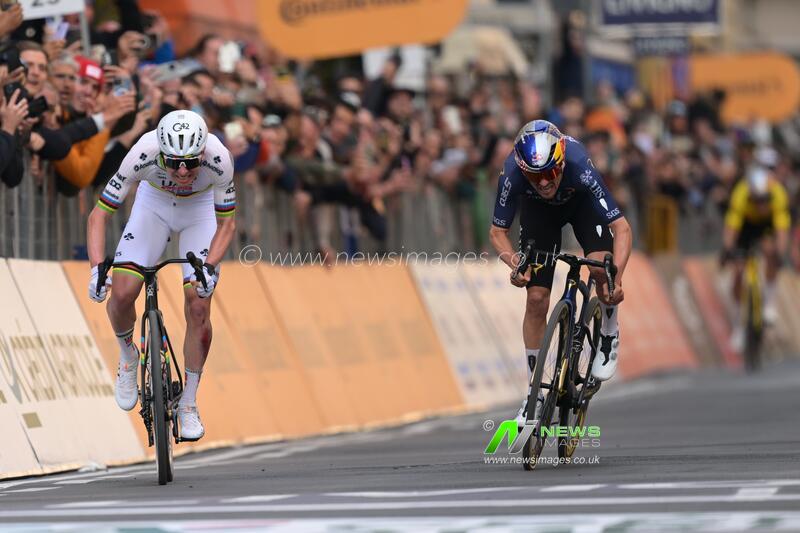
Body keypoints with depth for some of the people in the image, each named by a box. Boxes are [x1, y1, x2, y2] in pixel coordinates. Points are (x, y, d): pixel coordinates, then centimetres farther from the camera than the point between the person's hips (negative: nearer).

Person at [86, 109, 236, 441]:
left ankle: (188, 404, 4)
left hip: (200, 208, 0)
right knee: (122, 292, -17)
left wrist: (209, 267, -36)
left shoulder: (218, 158, -36)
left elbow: (226, 223, -20)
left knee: (198, 306, -13)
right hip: (154, 203, 0)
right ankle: (127, 355, 16)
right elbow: (99, 215, -28)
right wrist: (97, 268, -41)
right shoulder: (143, 154, -36)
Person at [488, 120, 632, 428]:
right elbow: (497, 232, -23)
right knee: (536, 298, -6)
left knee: (600, 267, -29)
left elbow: (621, 228, -39)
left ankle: (608, 336, 1)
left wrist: (616, 278, -52)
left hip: (581, 202, -1)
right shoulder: (513, 174, -37)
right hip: (538, 211, 1)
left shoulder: (579, 167, -42)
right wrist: (516, 264, -43)